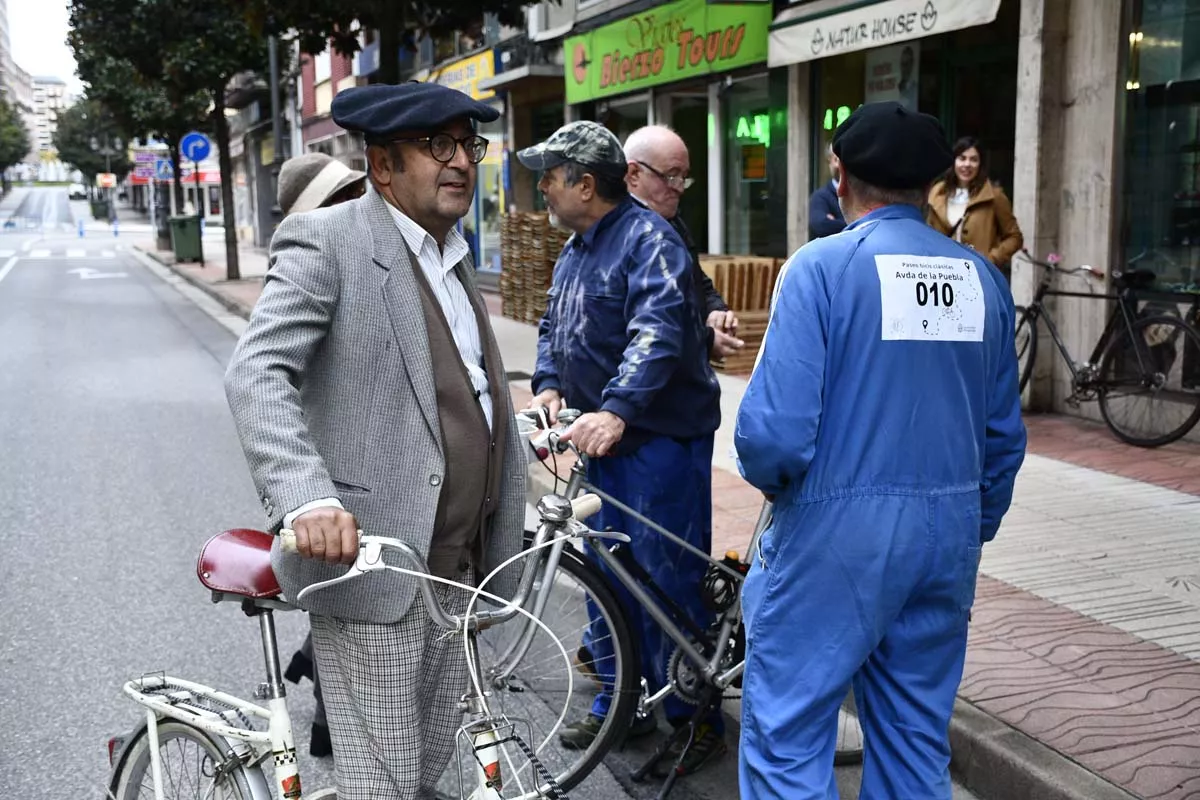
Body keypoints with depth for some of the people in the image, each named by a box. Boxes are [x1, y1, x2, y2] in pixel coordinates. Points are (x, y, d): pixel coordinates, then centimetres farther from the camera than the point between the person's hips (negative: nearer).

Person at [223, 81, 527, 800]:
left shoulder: (455, 256, 17)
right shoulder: (325, 240, -9)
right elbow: (257, 372, -21)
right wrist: (306, 497, -37)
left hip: (455, 571, 8)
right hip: (367, 565, -8)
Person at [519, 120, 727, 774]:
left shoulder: (648, 240, -15)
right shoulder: (576, 249, 15)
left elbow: (658, 333, -28)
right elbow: (553, 326, 19)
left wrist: (615, 410, -39)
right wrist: (549, 385, 0)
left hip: (662, 439, -9)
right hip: (602, 435, 9)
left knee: (668, 578, -3)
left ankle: (694, 717, 13)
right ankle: (619, 702, 29)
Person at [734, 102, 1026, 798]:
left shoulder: (822, 266, -11)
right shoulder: (983, 278, 6)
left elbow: (774, 427, -18)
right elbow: (1005, 436, 11)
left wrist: (770, 479, 4)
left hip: (837, 533, -6)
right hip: (949, 535, 6)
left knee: (786, 736, 4)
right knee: (919, 738, 17)